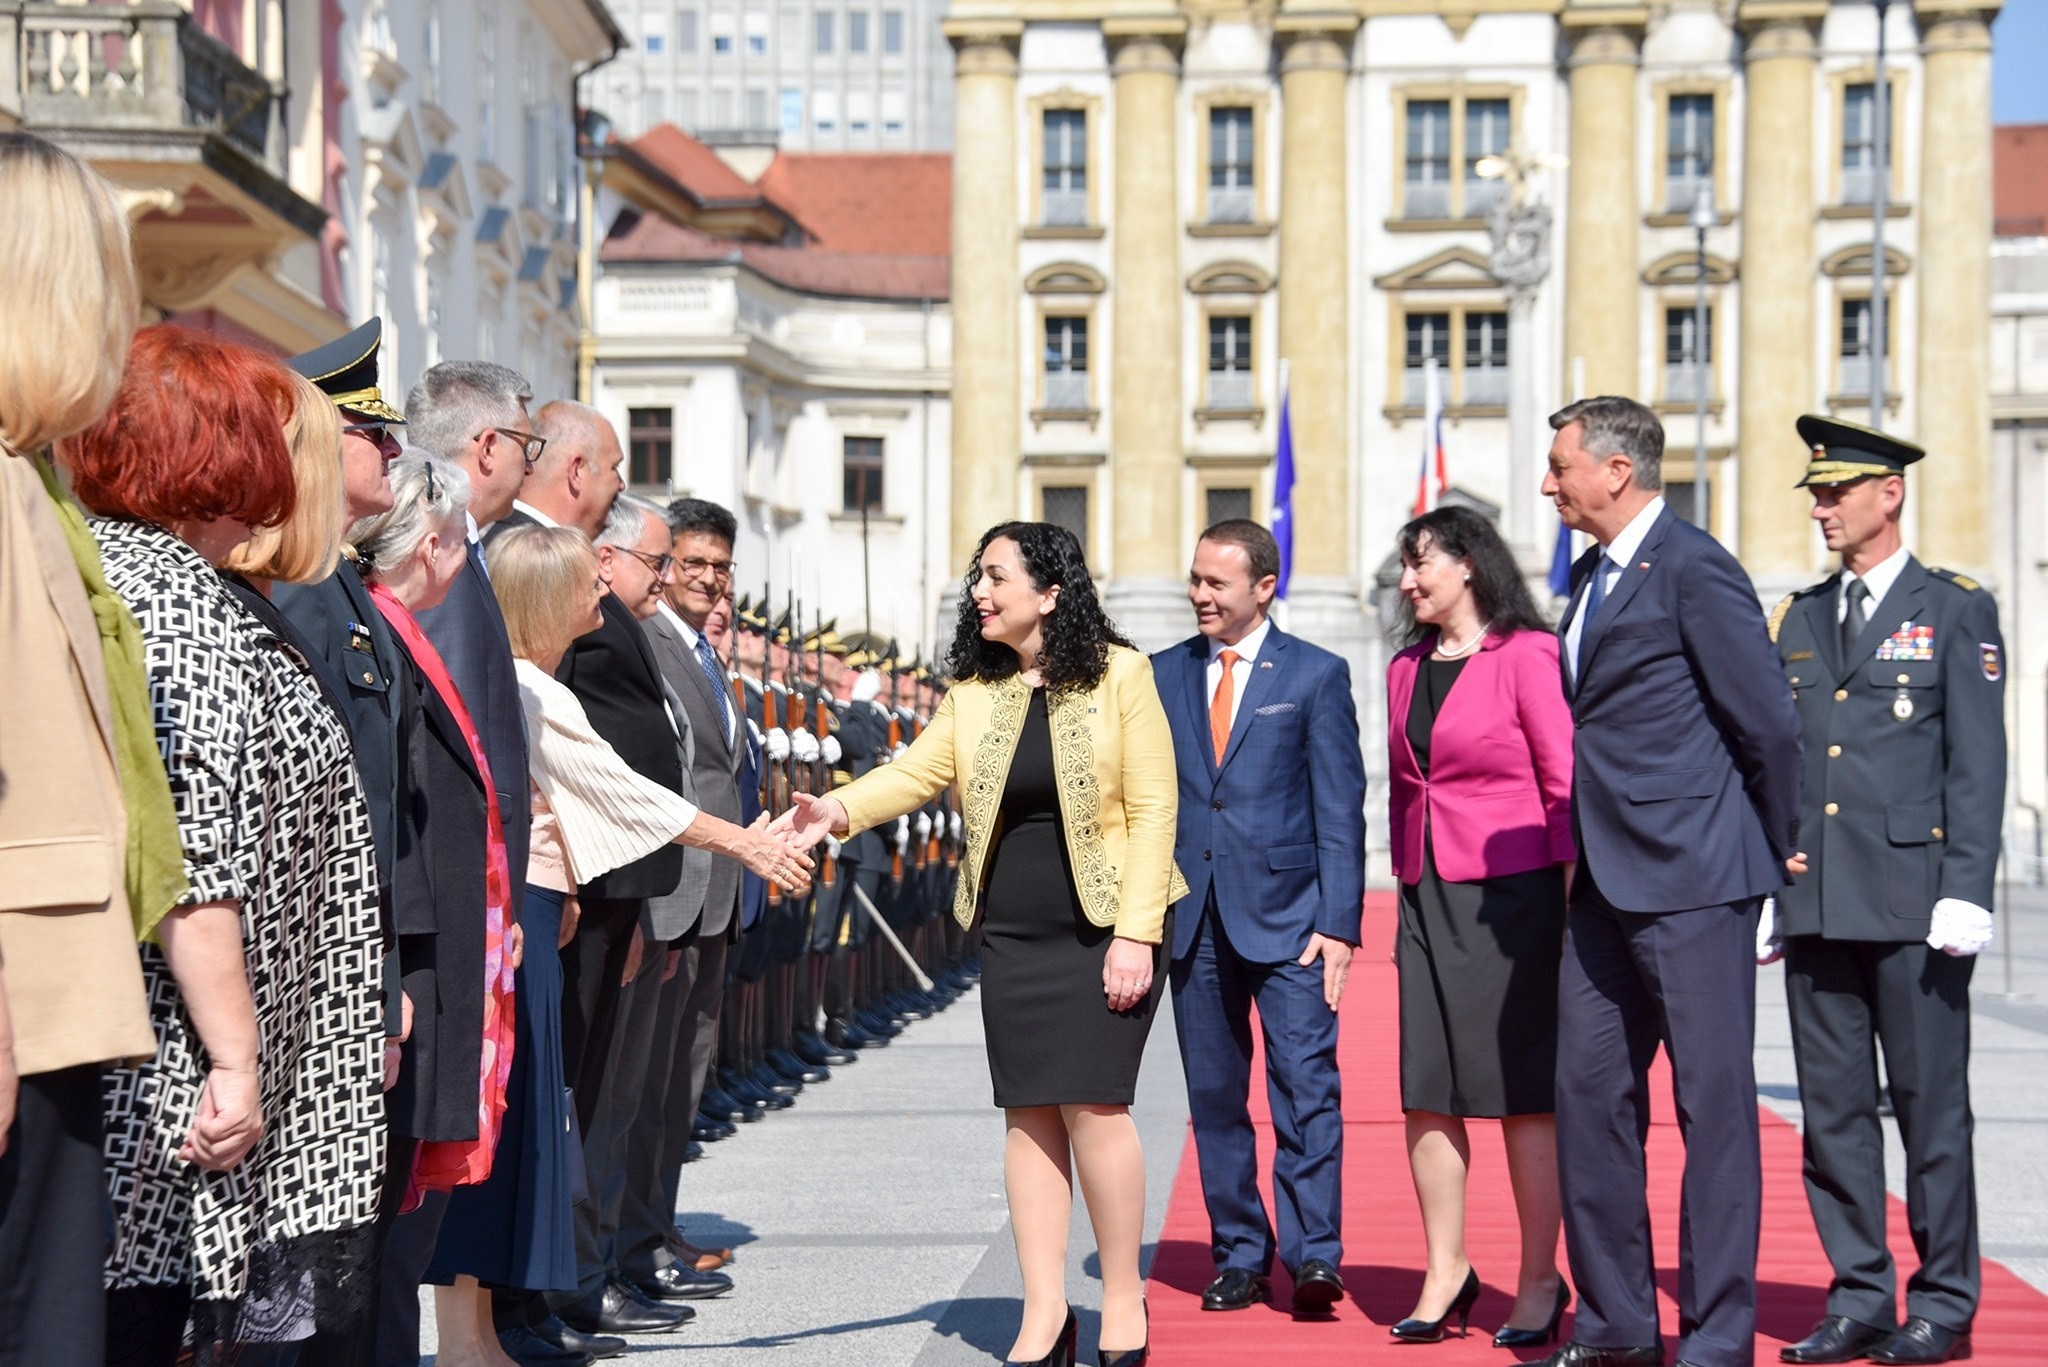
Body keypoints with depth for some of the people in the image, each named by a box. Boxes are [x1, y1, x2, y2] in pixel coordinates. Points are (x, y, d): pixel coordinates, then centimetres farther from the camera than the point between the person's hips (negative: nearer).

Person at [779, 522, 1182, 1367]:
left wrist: (1135, 933, -14)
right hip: (1013, 935, 5)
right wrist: (840, 808, -20)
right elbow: (919, 770, 1)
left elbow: (1152, 808, -8)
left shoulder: (1119, 675, -6)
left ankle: (1123, 1299, 7)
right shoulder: (975, 689, 7)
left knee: (1092, 1105, -9)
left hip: (1103, 927, -4)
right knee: (1029, 1114, 4)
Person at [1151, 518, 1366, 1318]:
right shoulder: (1164, 674, 10)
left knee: (1307, 1085, -9)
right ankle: (1239, 1259, 15)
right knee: (1214, 1097, 7)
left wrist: (1338, 922, -9)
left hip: (1285, 915, -3)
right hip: (1193, 918, 4)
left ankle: (1314, 1257, -4)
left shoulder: (1316, 675, 1)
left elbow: (1339, 808, -2)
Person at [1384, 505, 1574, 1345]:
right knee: (1427, 1093, 4)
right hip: (1427, 898, 6)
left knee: (1524, 1093, -1)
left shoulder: (1524, 657, -7)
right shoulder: (1406, 671, 13)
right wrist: (1408, 897, 15)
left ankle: (1540, 1279, 8)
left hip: (1512, 895, -6)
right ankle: (1446, 1272, 13)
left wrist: (1570, 902, -13)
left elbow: (1566, 785, -9)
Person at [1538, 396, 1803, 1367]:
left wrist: (1776, 851, 0)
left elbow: (1768, 722, -11)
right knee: (1589, 1095, 10)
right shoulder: (1591, 578, 16)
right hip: (1606, 885, 9)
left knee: (1713, 1106, -1)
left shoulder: (1694, 569, -12)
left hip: (1693, 882, -9)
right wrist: (1587, 853, 15)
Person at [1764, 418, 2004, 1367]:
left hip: (1913, 904, -5)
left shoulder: (1954, 611, 1)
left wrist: (1965, 892, -12)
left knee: (1930, 1107, 2)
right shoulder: (1798, 620, 14)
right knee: (1832, 1108, 7)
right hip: (1816, 906, 5)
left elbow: (1977, 764, -4)